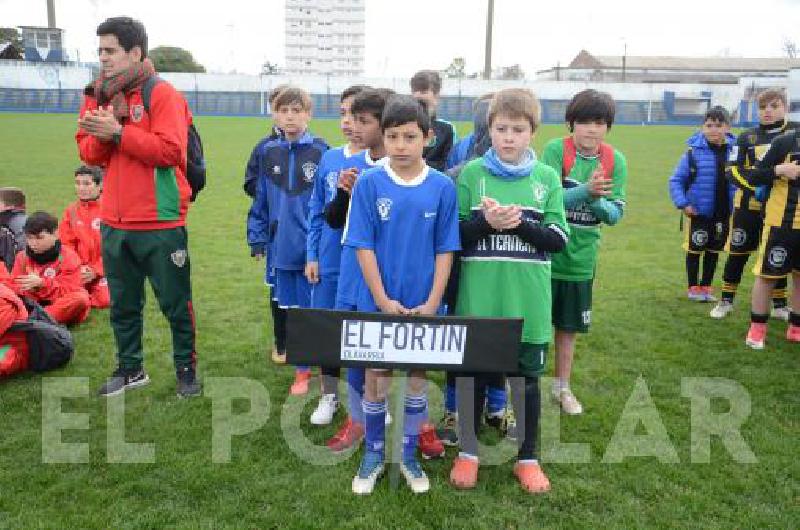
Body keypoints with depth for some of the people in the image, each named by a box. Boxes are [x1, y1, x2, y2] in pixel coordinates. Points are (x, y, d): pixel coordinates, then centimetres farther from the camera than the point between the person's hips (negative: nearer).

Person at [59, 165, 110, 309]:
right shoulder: (71, 211, 7)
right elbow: (65, 244, 5)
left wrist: (96, 270, -12)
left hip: (102, 269, -3)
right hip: (78, 269, 3)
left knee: (104, 301, -18)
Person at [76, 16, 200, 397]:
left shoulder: (162, 94, -8)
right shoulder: (97, 95, 12)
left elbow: (170, 150, -20)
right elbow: (88, 154, 7)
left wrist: (118, 132, -20)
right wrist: (100, 133, -13)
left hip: (161, 223, -6)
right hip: (113, 223, 6)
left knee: (175, 303, 6)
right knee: (122, 303, 16)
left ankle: (186, 368, 22)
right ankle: (131, 369, 31)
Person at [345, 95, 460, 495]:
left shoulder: (442, 187, -4)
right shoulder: (369, 184, -7)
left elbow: (445, 250, -2)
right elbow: (363, 246, -6)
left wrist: (432, 303, -9)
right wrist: (383, 300, -12)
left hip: (424, 306, 1)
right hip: (377, 304, -1)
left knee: (417, 378, 12)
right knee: (375, 379, 9)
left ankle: (409, 455, 31)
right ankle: (373, 454, 30)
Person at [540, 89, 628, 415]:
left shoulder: (615, 161, -2)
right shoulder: (555, 150, -12)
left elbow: (616, 214, -5)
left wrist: (597, 201, -25)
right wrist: (586, 191, -34)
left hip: (581, 257, 4)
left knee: (569, 327, 17)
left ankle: (562, 387, 34)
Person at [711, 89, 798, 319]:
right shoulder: (747, 137, 3)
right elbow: (733, 170, -4)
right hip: (748, 205, 0)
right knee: (737, 254, 6)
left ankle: (779, 305, 25)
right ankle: (726, 300, 19)